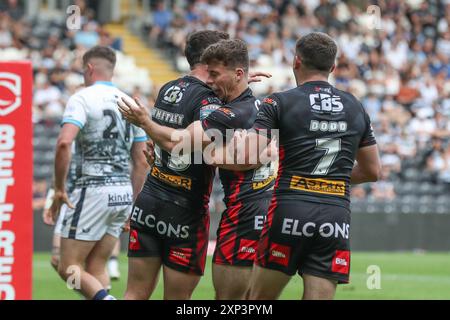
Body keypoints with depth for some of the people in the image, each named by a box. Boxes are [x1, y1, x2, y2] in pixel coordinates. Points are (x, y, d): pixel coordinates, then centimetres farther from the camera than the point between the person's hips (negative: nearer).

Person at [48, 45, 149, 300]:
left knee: (69, 267, -2)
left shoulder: (83, 98, -7)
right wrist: (131, 204, 21)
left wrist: (59, 188, -13)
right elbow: (142, 161, 15)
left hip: (93, 191, -7)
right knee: (96, 268, 13)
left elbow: (64, 143, -23)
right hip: (123, 192, 7)